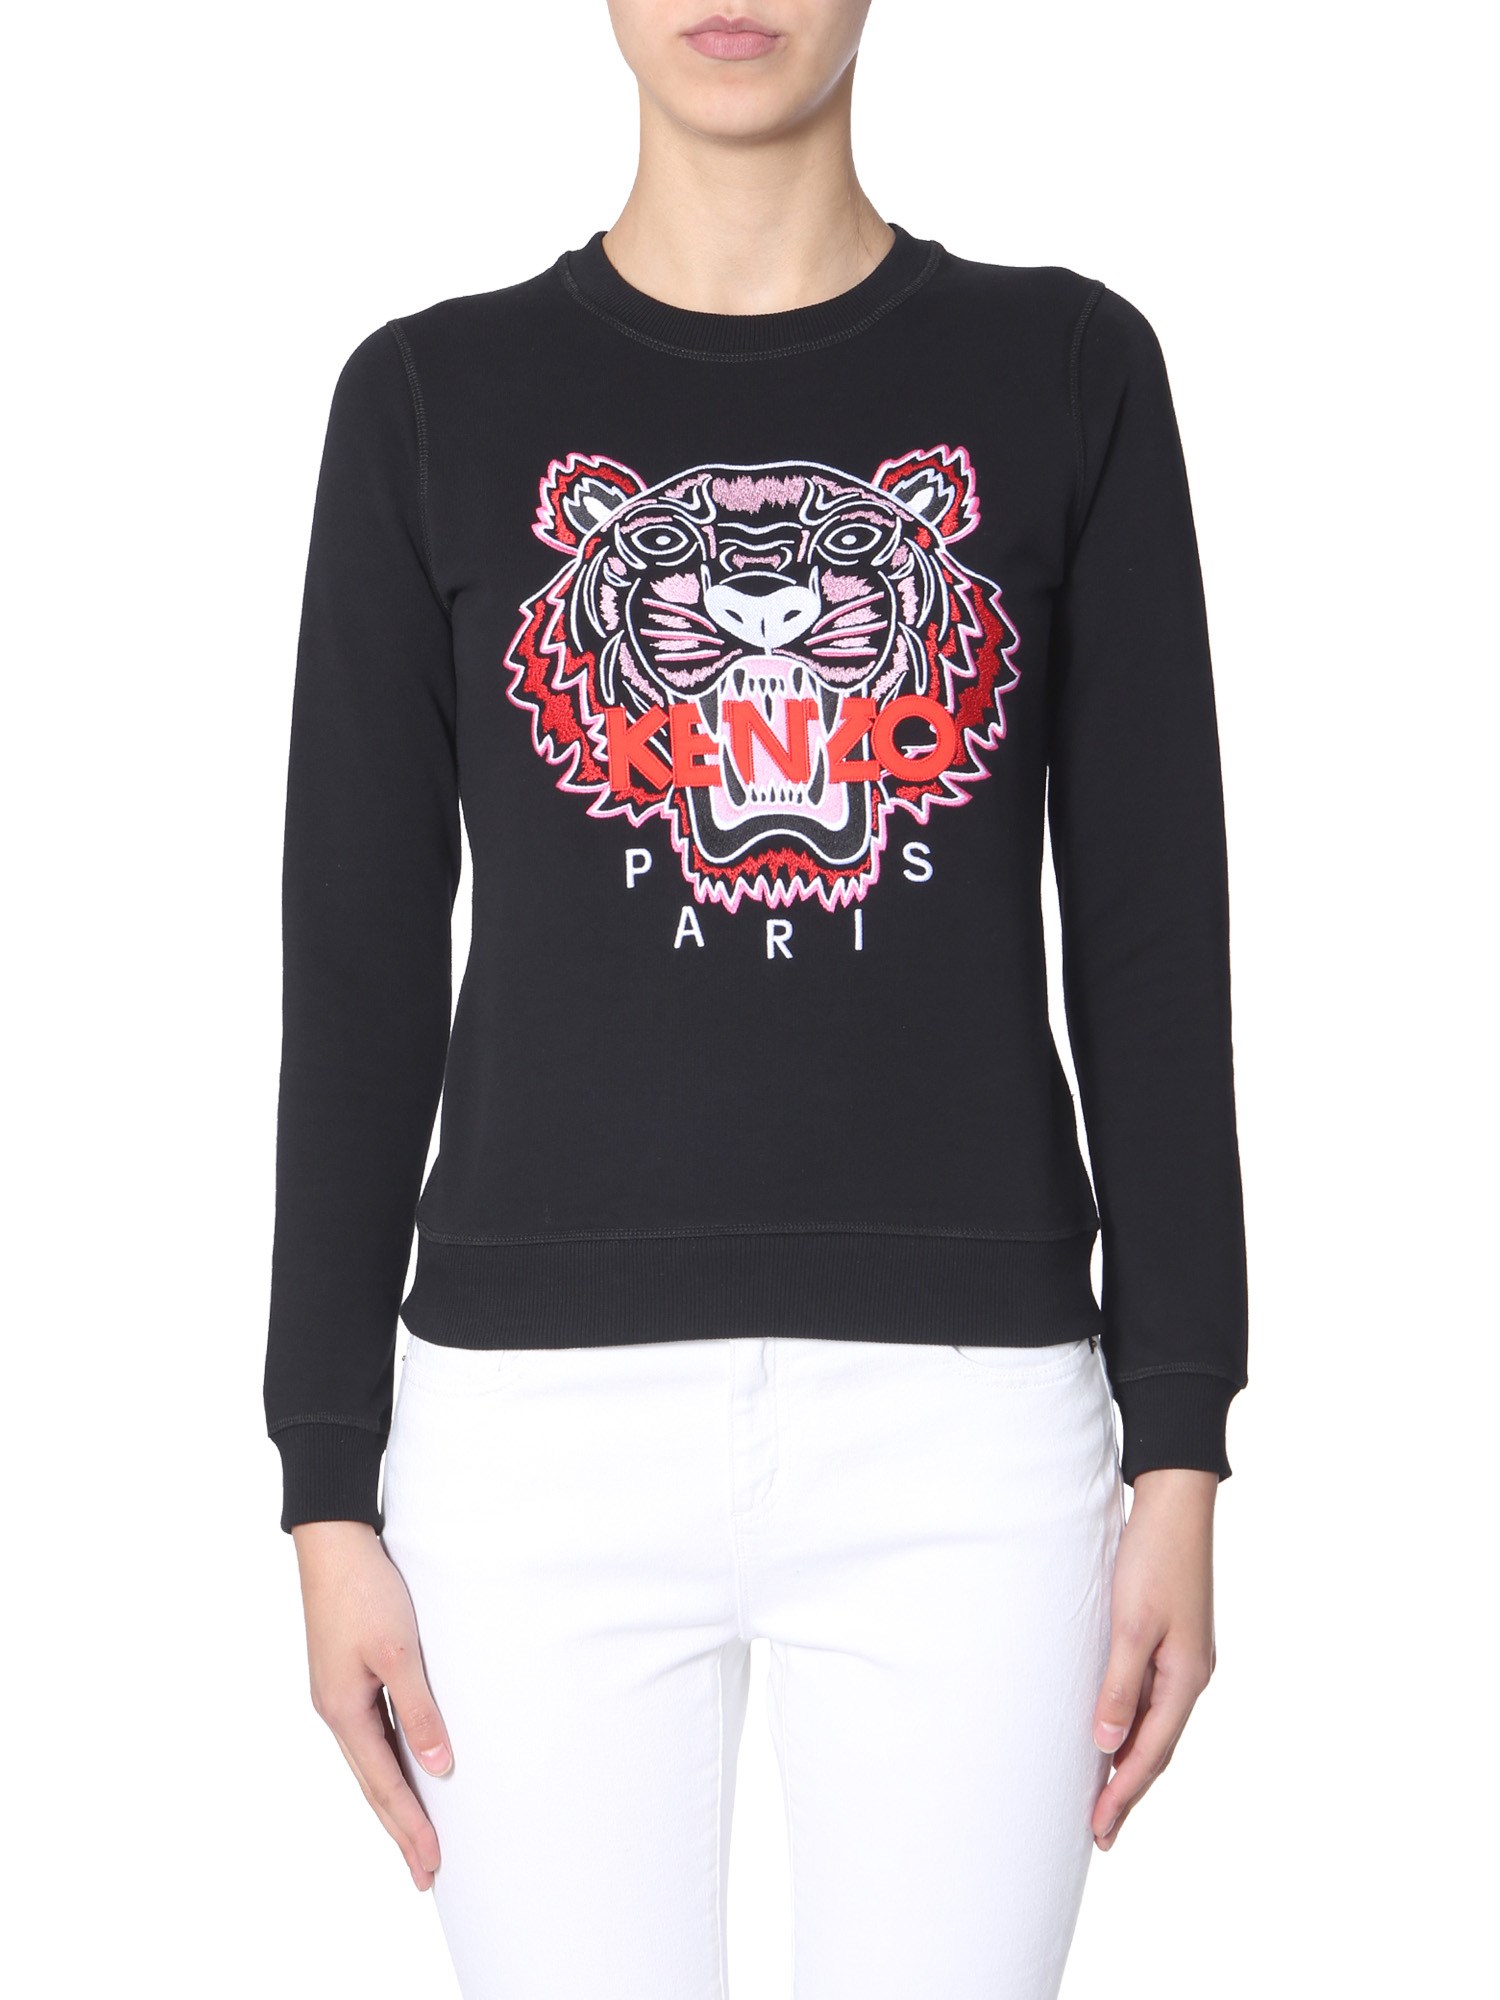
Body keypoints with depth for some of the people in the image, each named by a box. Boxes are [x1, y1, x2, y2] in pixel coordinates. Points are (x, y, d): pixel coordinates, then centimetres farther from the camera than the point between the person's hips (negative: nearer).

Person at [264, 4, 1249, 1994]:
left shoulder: (1066, 373, 5)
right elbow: (360, 968, 5)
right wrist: (328, 1484, 2)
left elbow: (1153, 941, 4)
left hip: (967, 1410, 0)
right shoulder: (434, 397, 5)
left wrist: (1181, 1452, 1)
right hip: (545, 1411, 0)